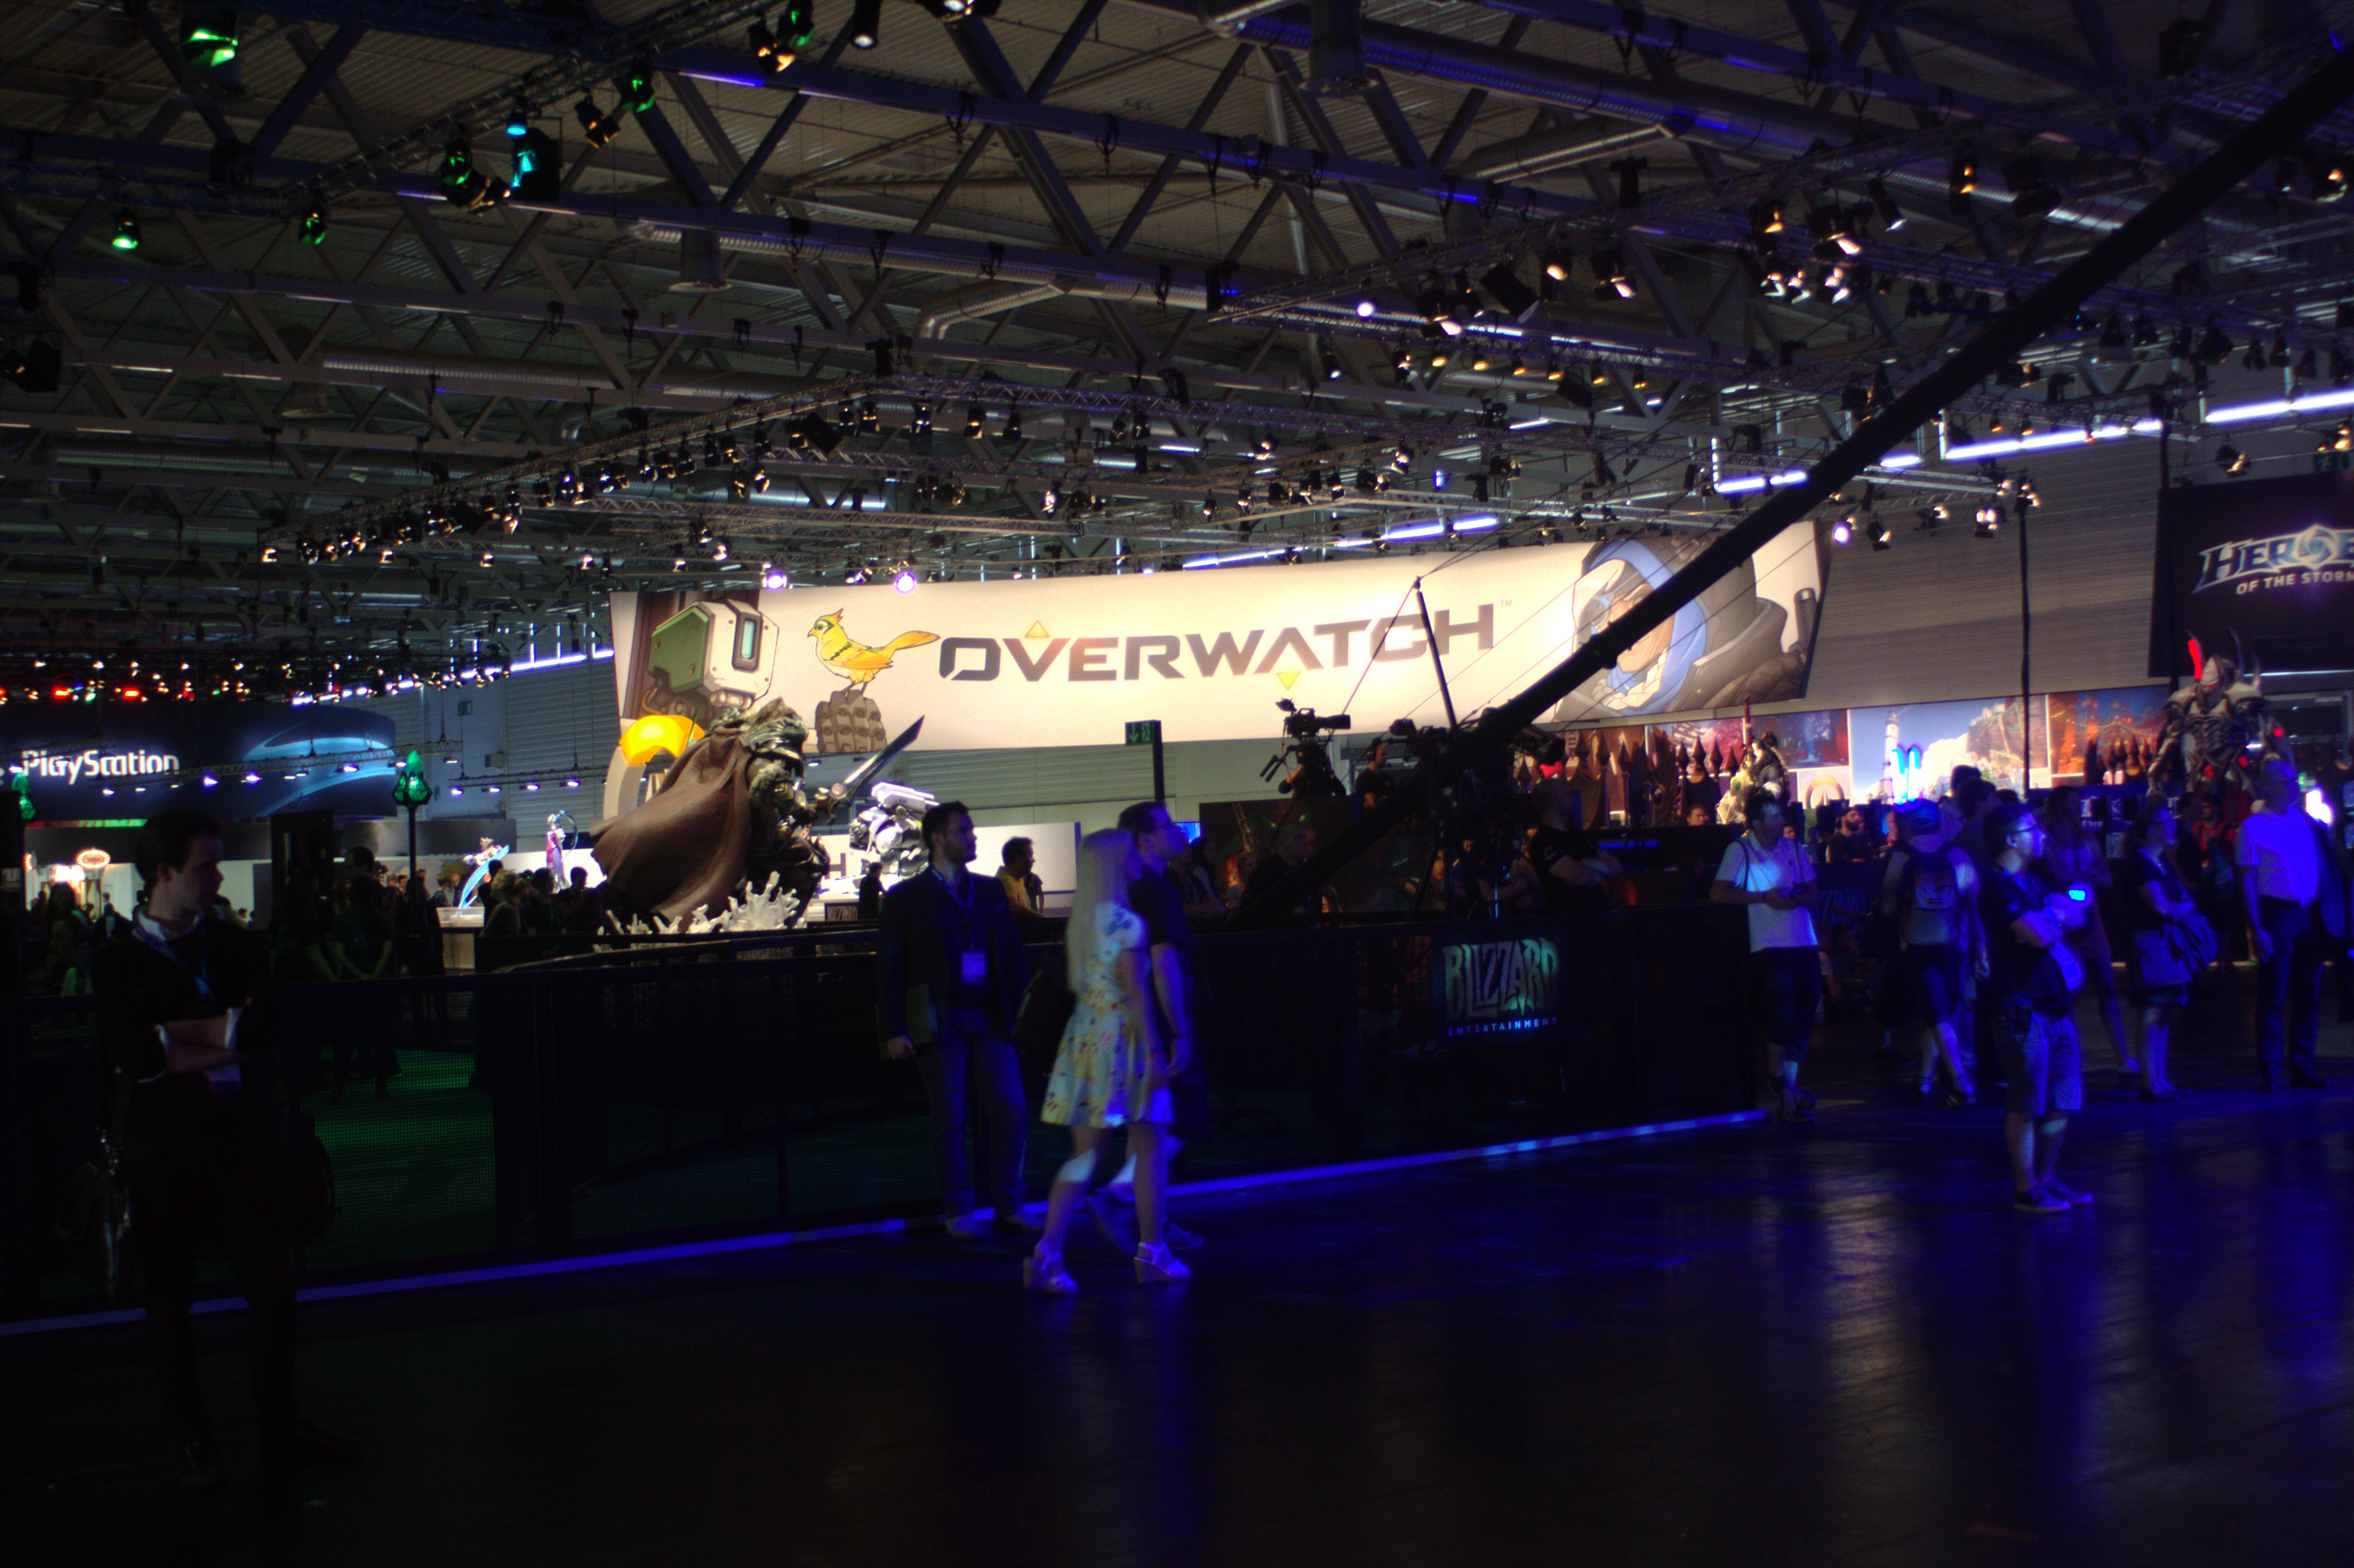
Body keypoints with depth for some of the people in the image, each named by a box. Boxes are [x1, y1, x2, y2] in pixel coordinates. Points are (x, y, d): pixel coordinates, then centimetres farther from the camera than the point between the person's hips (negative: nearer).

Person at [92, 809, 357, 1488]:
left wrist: (176, 1036, -13)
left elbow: (268, 1030, -7)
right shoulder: (117, 959, -1)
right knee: (171, 1294, 6)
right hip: (163, 1145, -2)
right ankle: (192, 1440, 17)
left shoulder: (238, 948, 9)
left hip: (239, 1135, 3)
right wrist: (223, 1043, -11)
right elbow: (131, 1056, -14)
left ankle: (280, 1430, 14)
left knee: (271, 1284, 3)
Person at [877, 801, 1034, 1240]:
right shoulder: (906, 898, 2)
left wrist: (1023, 1014, 6)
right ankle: (959, 1214, 9)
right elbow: (888, 967, 0)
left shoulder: (990, 891, 14)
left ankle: (1008, 1210, 9)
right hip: (940, 1020, -4)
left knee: (1010, 1114, -1)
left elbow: (1013, 955, 14)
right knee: (949, 1120, 0)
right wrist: (894, 1031, -7)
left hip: (991, 1018, 4)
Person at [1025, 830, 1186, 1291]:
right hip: (1122, 1036, -7)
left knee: (1083, 1152, 6)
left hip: (1083, 1036, 7)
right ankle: (1151, 1254, 12)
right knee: (1148, 1148, 6)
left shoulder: (1079, 920, 11)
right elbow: (1137, 992, -15)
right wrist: (1156, 1053, -14)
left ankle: (1047, 1253, -6)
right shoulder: (1125, 921, -11)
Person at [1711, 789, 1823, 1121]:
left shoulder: (1794, 849, 13)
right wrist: (1763, 898, -14)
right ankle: (1781, 1087, 2)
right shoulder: (1740, 851, -2)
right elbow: (1718, 895, -9)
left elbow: (1812, 891, 19)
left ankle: (1789, 1091, 15)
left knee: (1802, 1022, 6)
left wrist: (1801, 898, -5)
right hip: (1769, 948, -5)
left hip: (1803, 945, 5)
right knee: (1783, 1017, -13)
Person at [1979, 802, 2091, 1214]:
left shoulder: (2034, 883, 19)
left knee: (2061, 1102, 13)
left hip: (2054, 1005, 9)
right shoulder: (1998, 887, -13)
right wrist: (2056, 920, -2)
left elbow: (2077, 913, 15)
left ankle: (2046, 1180, 24)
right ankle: (2026, 1191, 1)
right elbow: (2039, 936, -22)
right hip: (2021, 1008, -9)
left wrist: (2050, 918, -4)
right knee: (2026, 1105, -5)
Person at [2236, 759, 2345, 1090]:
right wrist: (2256, 929, -14)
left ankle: (2303, 1067, 17)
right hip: (2276, 916, -5)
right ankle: (2270, 1072, 4)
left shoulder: (2305, 821, 10)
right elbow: (2246, 882, -8)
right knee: (2273, 997, -2)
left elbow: (2324, 865, 16)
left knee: (2309, 996, 9)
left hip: (2310, 915, 5)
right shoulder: (2252, 827, -5)